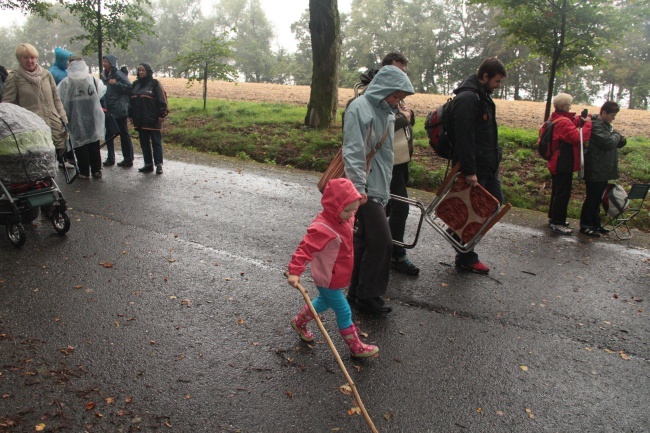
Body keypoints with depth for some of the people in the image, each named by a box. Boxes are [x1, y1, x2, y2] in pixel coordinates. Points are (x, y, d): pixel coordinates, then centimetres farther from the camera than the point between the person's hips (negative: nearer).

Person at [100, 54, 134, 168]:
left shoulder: (118, 75, -9)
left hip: (119, 111, -8)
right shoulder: (103, 76, 13)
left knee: (124, 134, 0)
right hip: (108, 111, 8)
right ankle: (110, 158, 20)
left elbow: (129, 87, -17)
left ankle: (128, 159, 6)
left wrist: (116, 84, -20)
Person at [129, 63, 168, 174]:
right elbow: (131, 100, 17)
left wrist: (161, 114, -13)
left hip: (153, 120, -6)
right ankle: (148, 164, 16)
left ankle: (159, 165, 3)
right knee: (144, 143, 9)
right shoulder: (136, 84, 13)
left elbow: (162, 100, -8)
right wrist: (131, 115, 12)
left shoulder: (155, 83, -4)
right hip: (140, 120, 6)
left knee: (156, 142, -1)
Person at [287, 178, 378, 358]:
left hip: (338, 275, 10)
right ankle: (356, 347, 20)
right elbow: (305, 249, -37)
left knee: (324, 301, 29)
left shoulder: (345, 219, -5)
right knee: (344, 312, 4)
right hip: (328, 280, -10)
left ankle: (299, 322, 49)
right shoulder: (322, 229, -34)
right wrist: (295, 272, -43)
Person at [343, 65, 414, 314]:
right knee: (381, 240, -7)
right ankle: (367, 295, 7)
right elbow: (353, 151, -19)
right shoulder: (359, 108, -12)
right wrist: (359, 187, -22)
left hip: (377, 185, 9)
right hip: (365, 186, -9)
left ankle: (357, 293, 23)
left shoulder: (385, 112, 15)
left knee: (365, 241, 13)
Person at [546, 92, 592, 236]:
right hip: (564, 164, -10)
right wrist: (587, 123, -15)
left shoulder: (556, 119, 10)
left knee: (557, 191, 19)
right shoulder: (563, 122, -21)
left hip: (556, 163, 10)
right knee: (563, 193, -4)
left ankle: (553, 218, 30)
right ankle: (557, 223, 1)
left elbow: (571, 128, 16)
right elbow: (579, 137, -27)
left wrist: (580, 120, 0)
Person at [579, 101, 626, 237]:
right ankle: (585, 225, 7)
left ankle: (595, 224, 25)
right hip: (595, 171, -9)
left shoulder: (606, 125, 15)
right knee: (592, 198, -2)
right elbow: (608, 143, -25)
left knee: (597, 199, 16)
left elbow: (614, 144, 23)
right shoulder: (595, 125, -17)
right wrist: (617, 136, -6)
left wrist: (621, 140, 2)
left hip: (603, 171, 9)